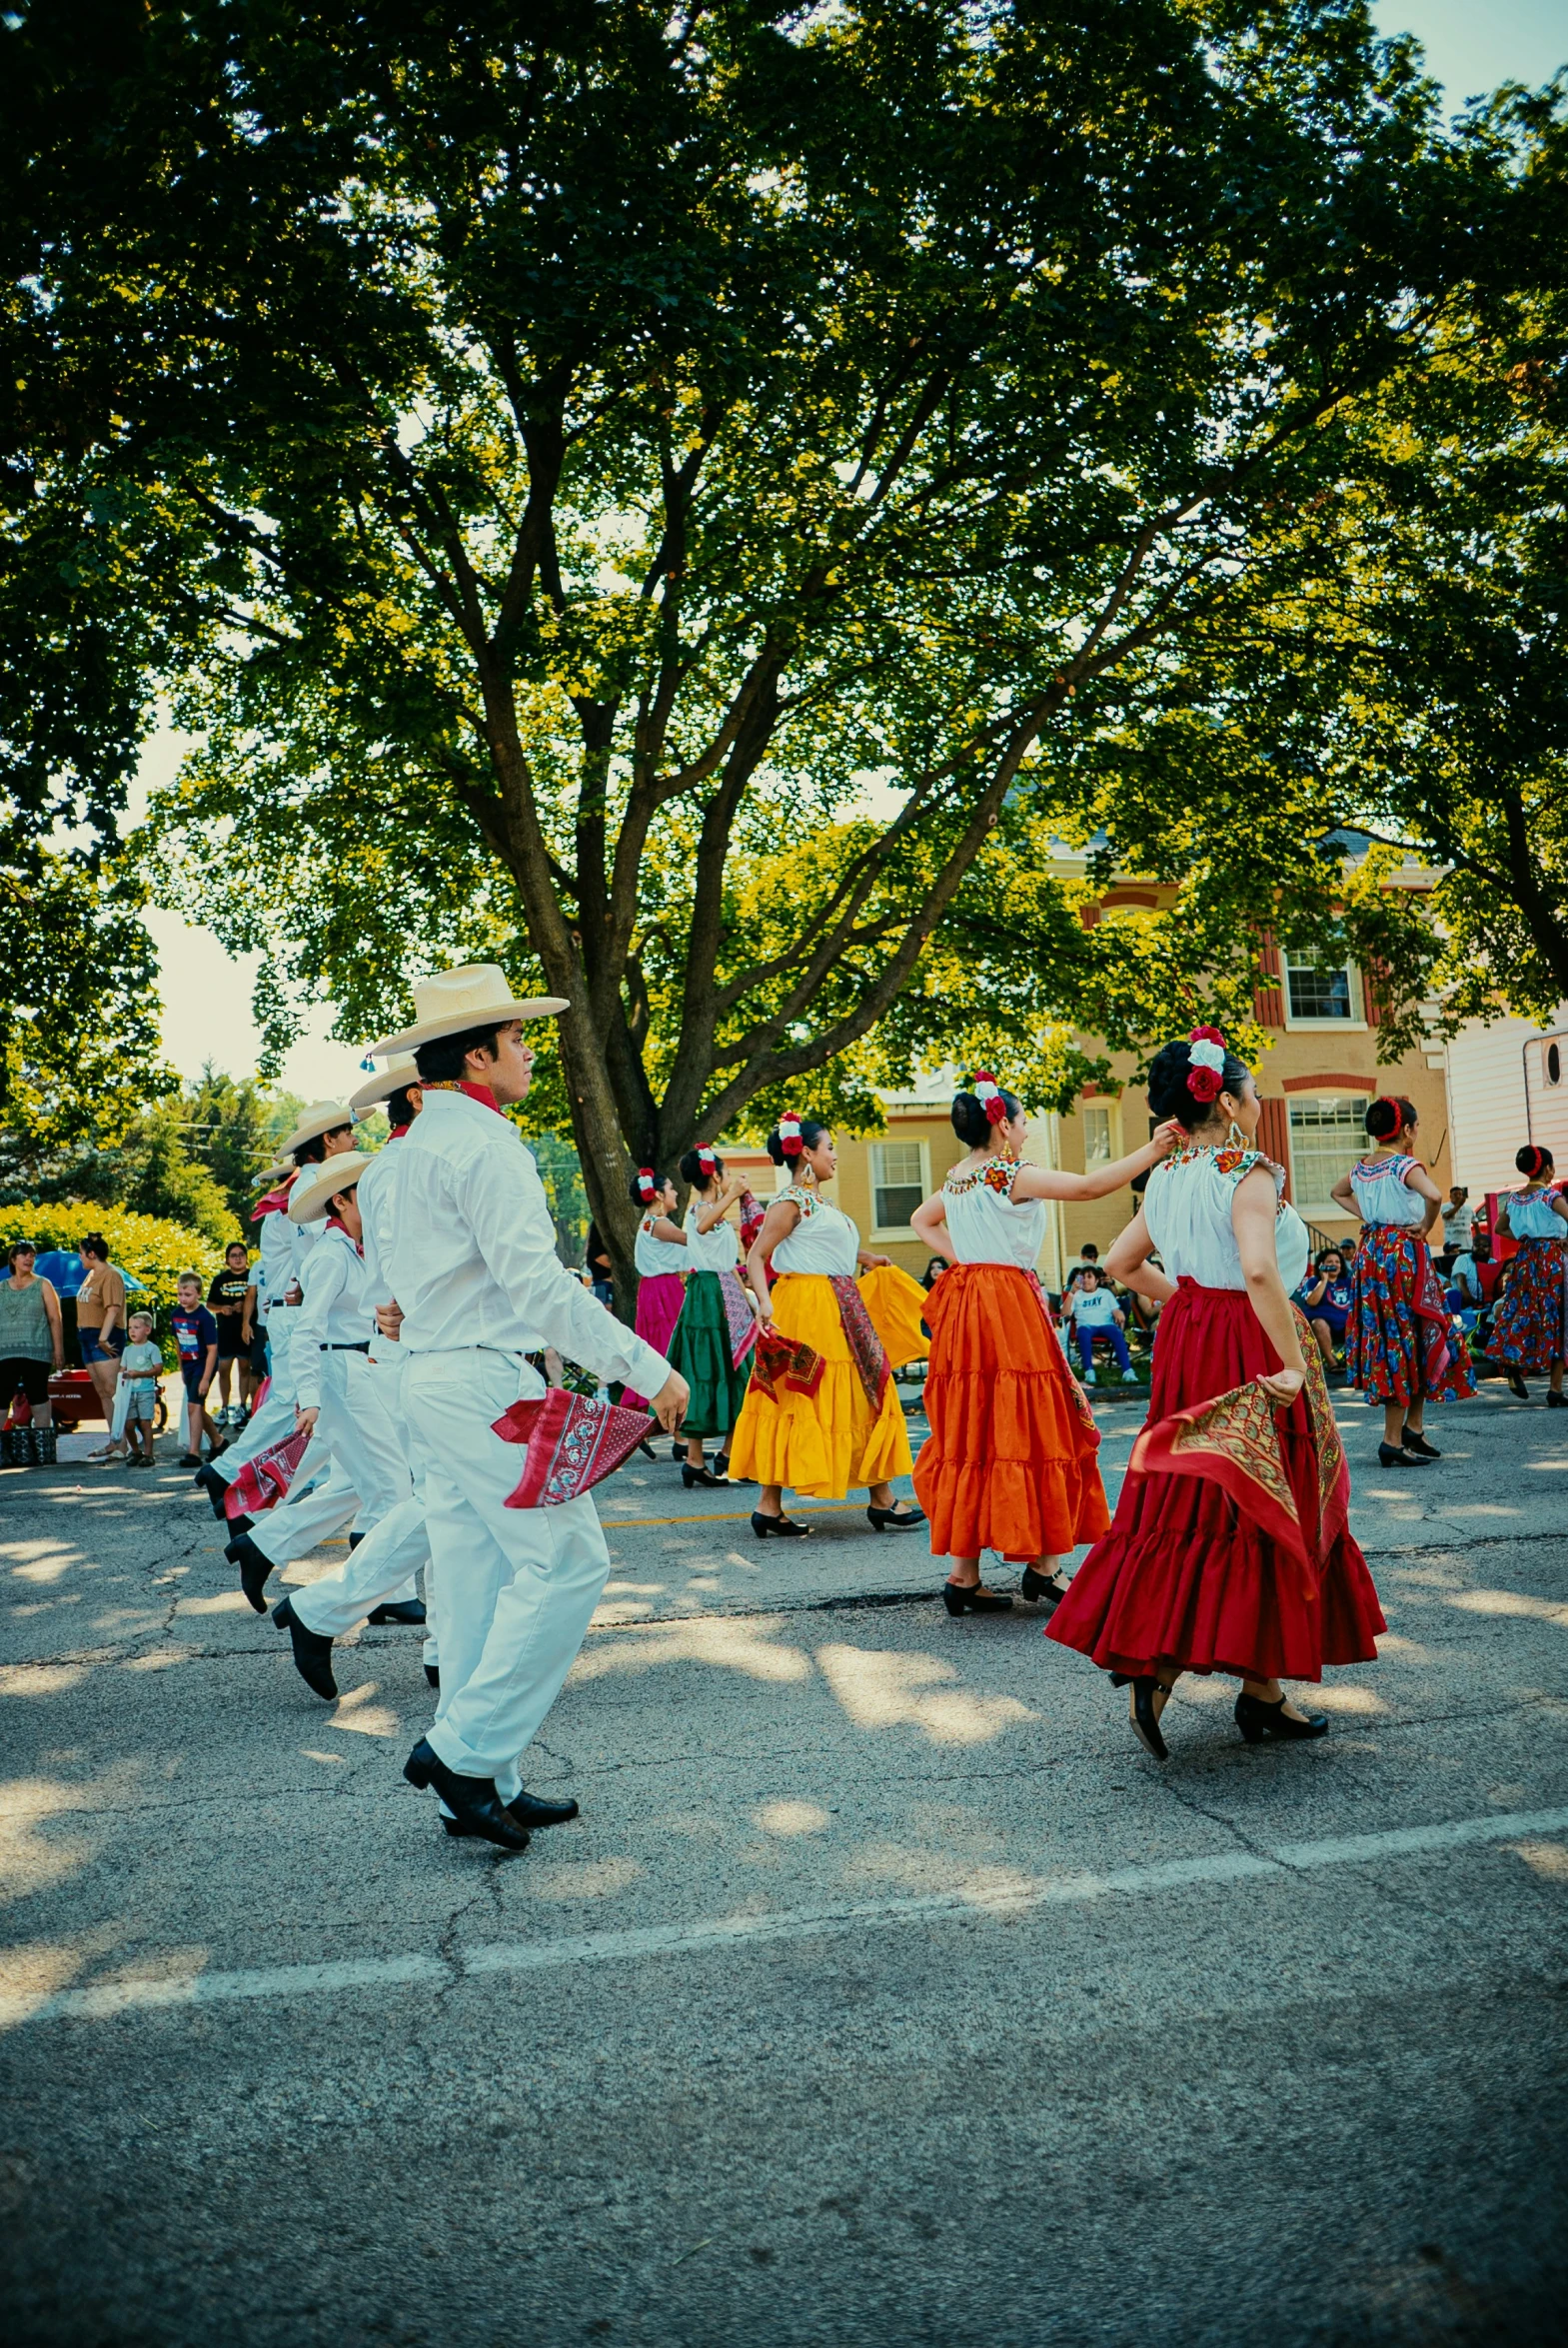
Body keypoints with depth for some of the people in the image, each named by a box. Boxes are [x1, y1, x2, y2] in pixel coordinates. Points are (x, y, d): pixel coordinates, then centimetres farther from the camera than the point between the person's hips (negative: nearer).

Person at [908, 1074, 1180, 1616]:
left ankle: (963, 1576, 9)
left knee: (968, 1431, 8)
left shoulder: (955, 1179, 14)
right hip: (1010, 1303, -8)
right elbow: (1090, 1186, -16)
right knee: (1028, 1429, -1)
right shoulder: (1014, 1175, -10)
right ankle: (1043, 1566, 2)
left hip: (962, 1307, 8)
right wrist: (1153, 1150, -11)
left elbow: (921, 1220, 31)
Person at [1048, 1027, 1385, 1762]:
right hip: (1251, 1349, -7)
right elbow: (1259, 1271, -30)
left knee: (1187, 1504, 12)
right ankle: (1260, 1687, 7)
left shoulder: (1166, 1178, 7)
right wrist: (1295, 1364, -25)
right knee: (1253, 1509, 2)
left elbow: (1121, 1264, 15)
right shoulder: (1250, 1174, -16)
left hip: (1187, 1343, 7)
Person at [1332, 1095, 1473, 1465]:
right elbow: (1433, 1196, -31)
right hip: (1402, 1254, -7)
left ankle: (1412, 1427, 19)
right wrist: (1425, 1225, -13)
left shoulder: (1361, 1167, 8)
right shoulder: (1406, 1165, -13)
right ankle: (1393, 1441, -2)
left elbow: (1337, 1192, 28)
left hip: (1370, 1252, 7)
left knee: (1387, 1337, 14)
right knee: (1408, 1340, -1)